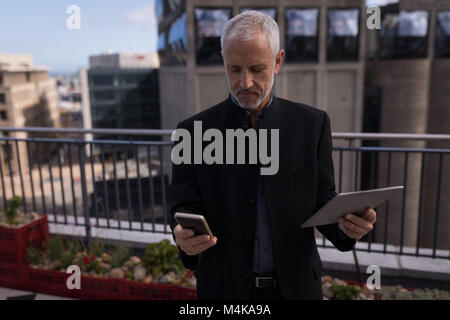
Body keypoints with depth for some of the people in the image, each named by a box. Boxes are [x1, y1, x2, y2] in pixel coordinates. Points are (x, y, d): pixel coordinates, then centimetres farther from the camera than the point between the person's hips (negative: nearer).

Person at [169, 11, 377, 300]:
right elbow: (184, 207, -5)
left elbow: (321, 201, -2)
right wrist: (185, 237, -26)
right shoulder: (195, 131, -8)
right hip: (225, 287, 0)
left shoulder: (312, 124, -6)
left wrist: (345, 222, -22)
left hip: (296, 285, 1)